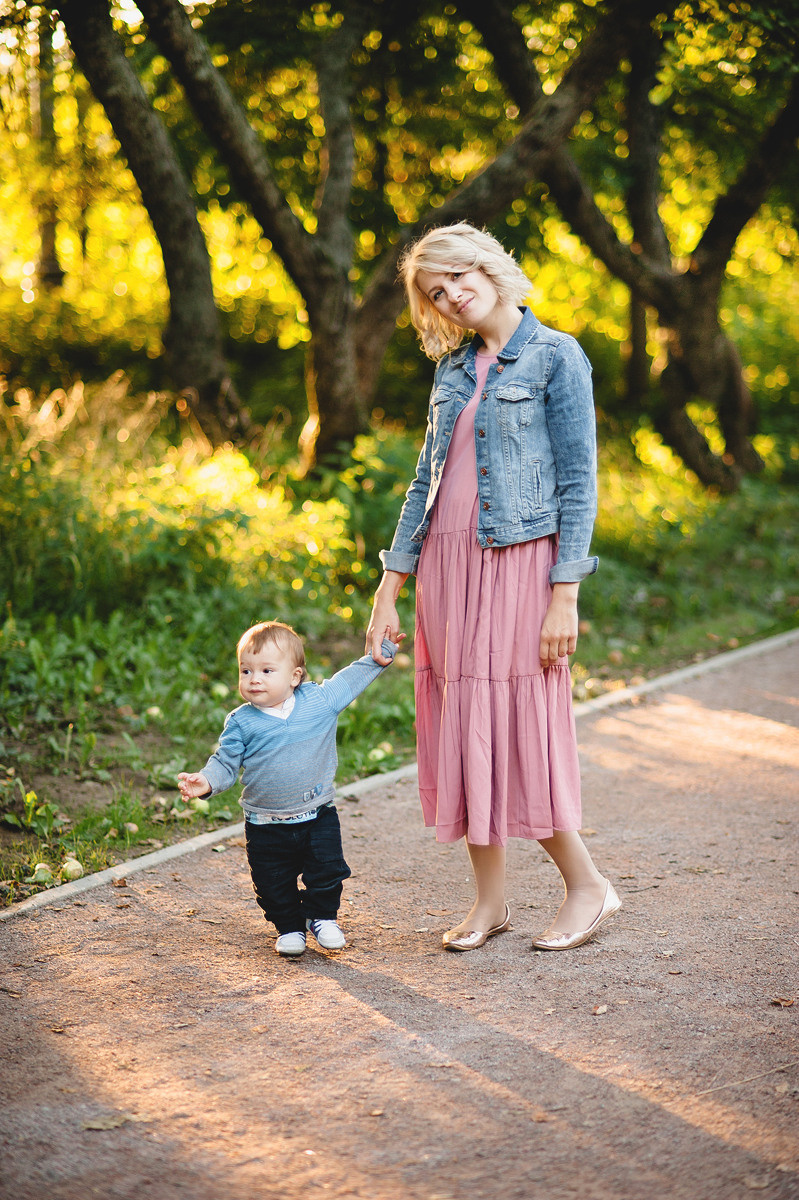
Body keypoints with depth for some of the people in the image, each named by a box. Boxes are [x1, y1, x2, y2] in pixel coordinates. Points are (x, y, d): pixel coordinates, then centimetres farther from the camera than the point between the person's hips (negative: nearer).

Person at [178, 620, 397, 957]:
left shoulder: (321, 700, -5)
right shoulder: (240, 722, -7)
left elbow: (353, 678, 9)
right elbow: (226, 763, -5)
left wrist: (381, 652, 8)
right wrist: (206, 781, -24)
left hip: (318, 818, 0)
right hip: (266, 826, 0)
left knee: (327, 872, 2)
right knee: (273, 884, 7)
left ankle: (322, 917, 28)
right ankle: (289, 927, 31)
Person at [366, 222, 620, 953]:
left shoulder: (556, 357, -4)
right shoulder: (455, 368, 14)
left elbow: (578, 481, -8)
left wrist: (566, 594, -14)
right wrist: (389, 589, 12)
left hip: (517, 561, -6)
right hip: (445, 564, 6)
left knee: (517, 726, -5)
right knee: (460, 727, 6)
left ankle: (588, 886, 12)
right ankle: (490, 900, 16)